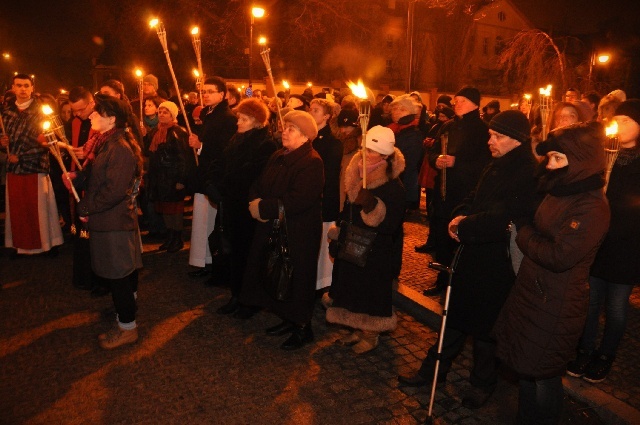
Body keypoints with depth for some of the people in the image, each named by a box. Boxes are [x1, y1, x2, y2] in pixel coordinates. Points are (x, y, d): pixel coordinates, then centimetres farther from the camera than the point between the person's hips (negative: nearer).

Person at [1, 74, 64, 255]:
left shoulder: (41, 111, -1)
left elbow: (45, 143, -8)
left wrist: (19, 156, -11)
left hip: (35, 168, -4)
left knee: (40, 209, 1)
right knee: (16, 209, 6)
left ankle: (49, 242, 15)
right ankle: (21, 244, 19)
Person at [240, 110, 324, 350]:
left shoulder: (311, 163, -17)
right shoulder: (277, 157, 10)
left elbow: (297, 201, -27)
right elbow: (259, 186, 11)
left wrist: (263, 207, -21)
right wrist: (255, 201, -12)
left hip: (298, 233, -8)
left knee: (296, 279, 4)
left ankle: (303, 328, 23)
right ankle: (288, 320, 35)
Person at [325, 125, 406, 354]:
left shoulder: (393, 186, -18)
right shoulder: (357, 177, 3)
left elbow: (390, 225, -27)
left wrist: (372, 206, -40)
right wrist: (338, 231, 19)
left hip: (374, 252, -7)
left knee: (370, 292, 4)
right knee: (353, 289, 17)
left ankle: (370, 335, 26)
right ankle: (358, 330, 35)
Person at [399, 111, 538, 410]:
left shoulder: (529, 174, -20)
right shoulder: (496, 165, 7)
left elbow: (502, 220, -27)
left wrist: (464, 227, -16)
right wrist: (460, 216, -7)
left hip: (497, 264, -8)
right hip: (471, 254, 8)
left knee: (484, 324, 10)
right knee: (456, 313, 18)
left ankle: (483, 383, 34)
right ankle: (434, 369, 35)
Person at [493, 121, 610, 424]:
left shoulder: (592, 208, -21)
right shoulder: (559, 192, 5)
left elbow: (559, 256, -25)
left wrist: (522, 234, -13)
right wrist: (524, 232, -3)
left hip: (554, 306, -8)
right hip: (530, 292, 8)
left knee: (543, 375, 9)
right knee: (524, 365, 21)